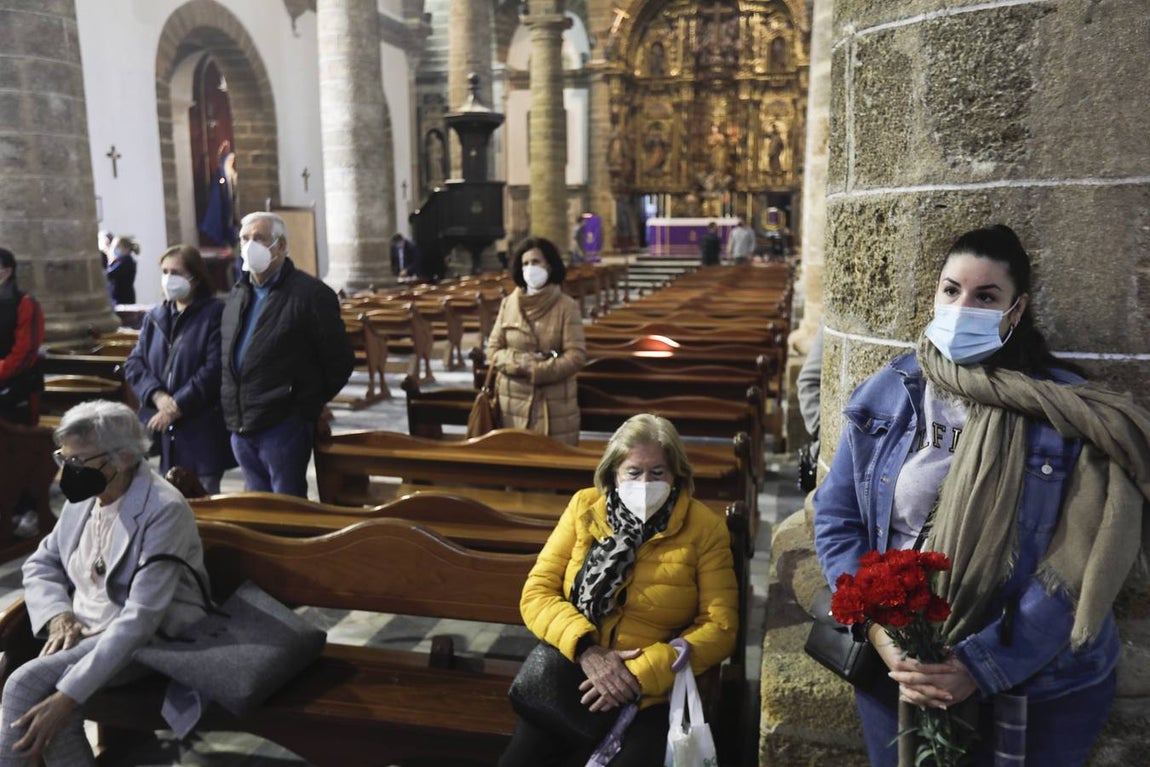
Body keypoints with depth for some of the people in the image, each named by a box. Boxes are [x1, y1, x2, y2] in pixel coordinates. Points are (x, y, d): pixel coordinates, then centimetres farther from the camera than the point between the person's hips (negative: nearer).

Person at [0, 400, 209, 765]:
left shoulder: (165, 510, -21)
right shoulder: (83, 498, 2)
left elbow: (141, 618, -26)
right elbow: (40, 564, 14)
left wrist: (67, 695, -31)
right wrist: (58, 615, -8)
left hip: (148, 638, -6)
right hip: (85, 632, 6)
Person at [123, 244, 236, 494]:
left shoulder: (216, 313, -6)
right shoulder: (154, 317, 15)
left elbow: (214, 369, -14)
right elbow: (134, 363, 9)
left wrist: (177, 406, -15)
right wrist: (158, 396, -10)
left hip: (202, 430, -5)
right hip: (160, 429, 6)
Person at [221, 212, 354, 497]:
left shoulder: (312, 294, -10)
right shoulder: (238, 294, 14)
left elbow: (340, 360, -8)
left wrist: (310, 402, -1)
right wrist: (233, 412, 14)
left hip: (284, 427, -7)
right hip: (241, 428, 7)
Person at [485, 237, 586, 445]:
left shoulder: (566, 306, -4)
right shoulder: (508, 304, 5)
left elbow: (577, 355, -9)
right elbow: (493, 350, 5)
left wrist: (537, 370, -15)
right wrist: (521, 362, -13)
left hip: (554, 402, -2)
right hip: (514, 399, 2)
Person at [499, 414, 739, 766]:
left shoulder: (704, 528, -1)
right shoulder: (584, 508, 5)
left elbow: (720, 627, -4)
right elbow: (537, 592, 2)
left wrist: (641, 674, -15)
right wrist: (585, 649, -15)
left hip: (654, 692, -2)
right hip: (569, 674, 2)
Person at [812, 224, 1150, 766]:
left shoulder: (1068, 410, -10)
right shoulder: (885, 395, -4)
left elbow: (1077, 564, -14)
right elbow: (836, 521, -3)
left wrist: (982, 666, -20)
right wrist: (883, 637, -15)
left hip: (1038, 686, -2)